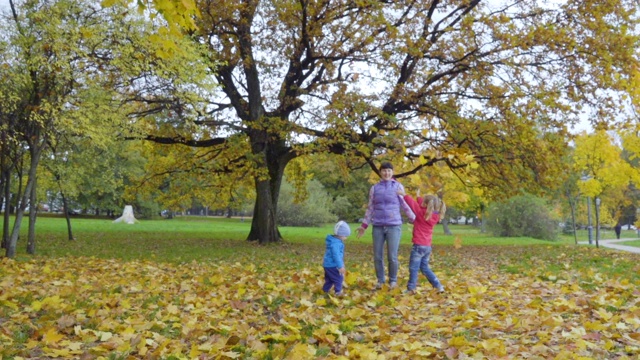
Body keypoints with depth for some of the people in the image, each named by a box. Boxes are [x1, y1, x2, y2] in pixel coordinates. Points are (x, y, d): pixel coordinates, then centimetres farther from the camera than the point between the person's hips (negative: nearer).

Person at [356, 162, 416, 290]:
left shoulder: (398, 186, 3)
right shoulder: (374, 188, 9)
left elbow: (405, 206, 7)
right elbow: (370, 208, 14)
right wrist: (364, 225, 12)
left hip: (394, 226, -2)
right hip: (378, 227, 2)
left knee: (392, 257, -5)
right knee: (377, 256, 3)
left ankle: (393, 280, 14)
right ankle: (380, 280, 19)